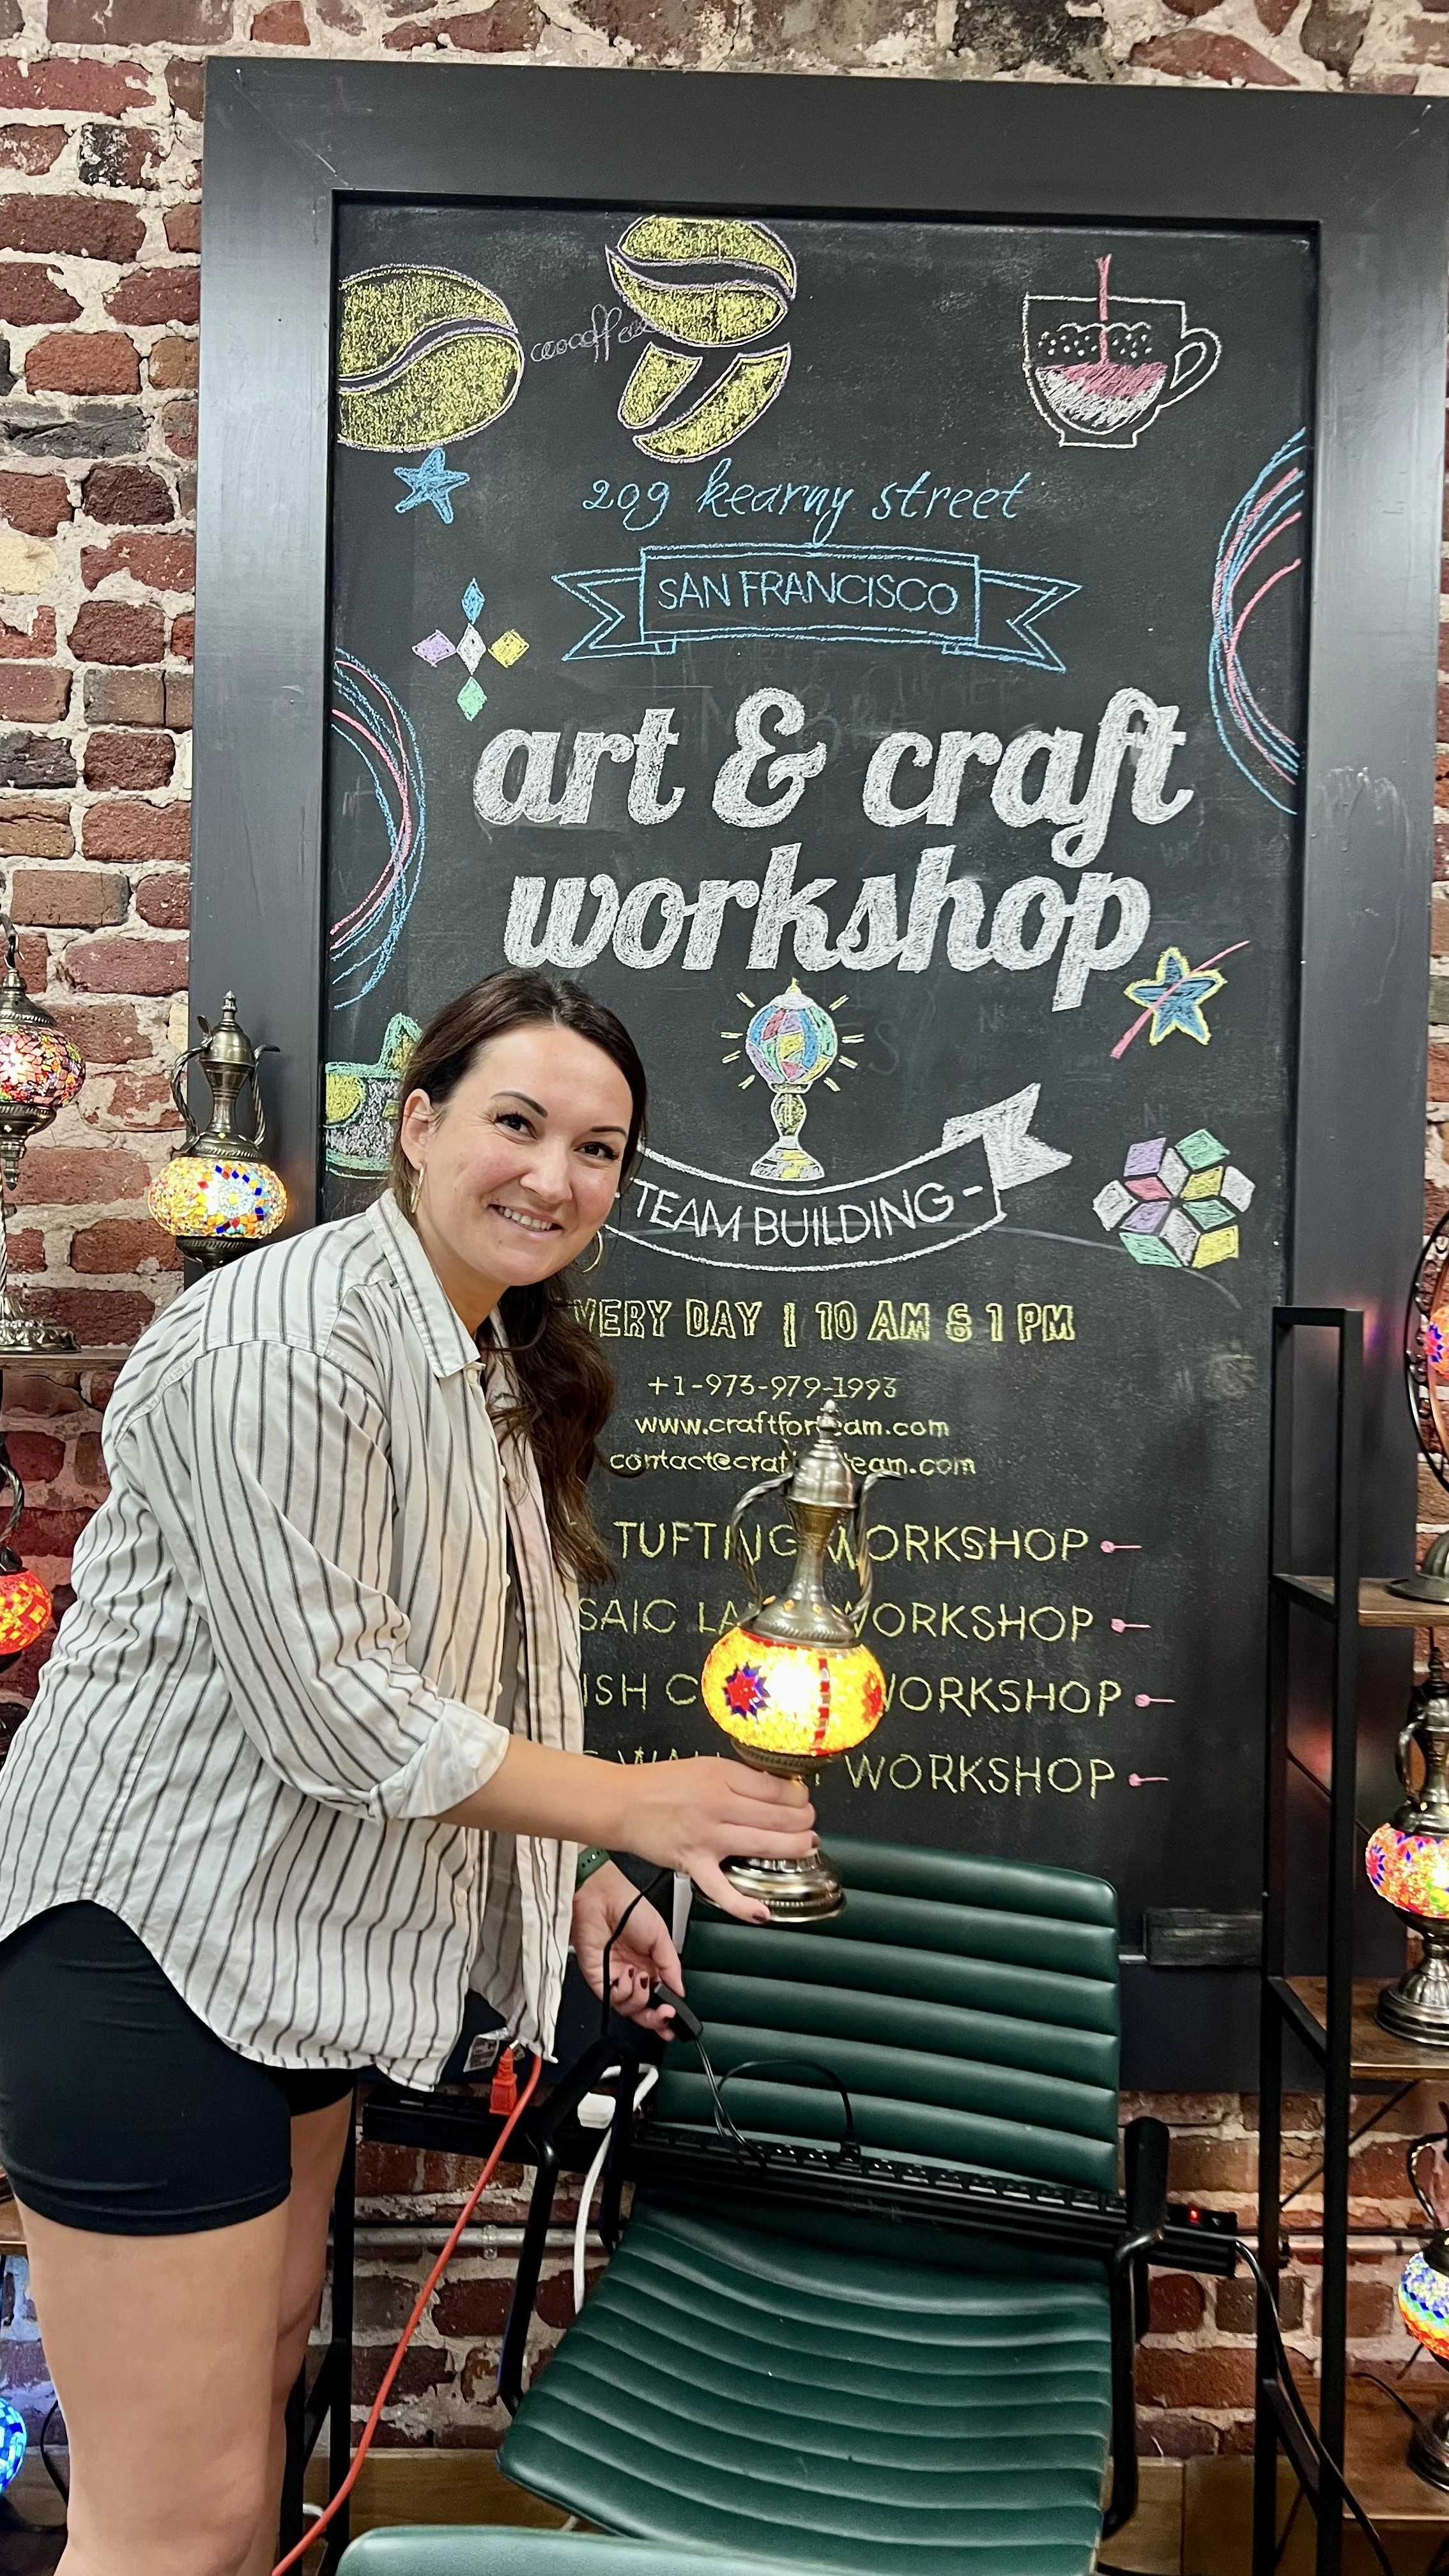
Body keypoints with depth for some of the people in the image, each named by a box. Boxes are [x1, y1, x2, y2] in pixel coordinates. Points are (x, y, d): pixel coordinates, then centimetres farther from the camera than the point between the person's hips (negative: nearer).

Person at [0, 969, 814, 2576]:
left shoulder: (502, 1367, 8)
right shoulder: (279, 1340, -23)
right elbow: (329, 1710, -23)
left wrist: (571, 1887, 8)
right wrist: (627, 1805, -14)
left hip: (294, 1941, 9)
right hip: (151, 1942, -9)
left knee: (265, 2385, 23)